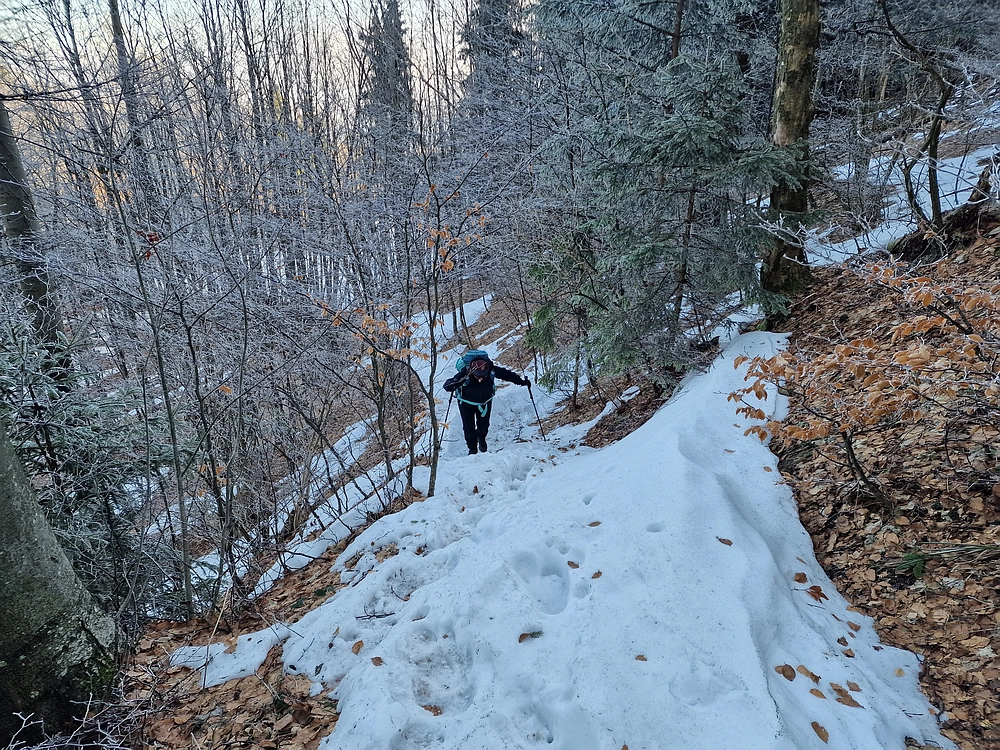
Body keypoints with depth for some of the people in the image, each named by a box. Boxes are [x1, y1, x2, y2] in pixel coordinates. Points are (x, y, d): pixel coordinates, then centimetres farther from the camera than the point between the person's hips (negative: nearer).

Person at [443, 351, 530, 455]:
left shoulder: (492, 370, -30)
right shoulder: (464, 373, -37)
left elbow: (507, 374, -12)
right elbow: (447, 384, -35)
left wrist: (521, 381, -12)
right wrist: (452, 386, -58)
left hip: (485, 401, 2)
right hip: (467, 402, -2)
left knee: (484, 426, 9)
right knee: (469, 428, -1)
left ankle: (481, 438, 45)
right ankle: (472, 448, 26)